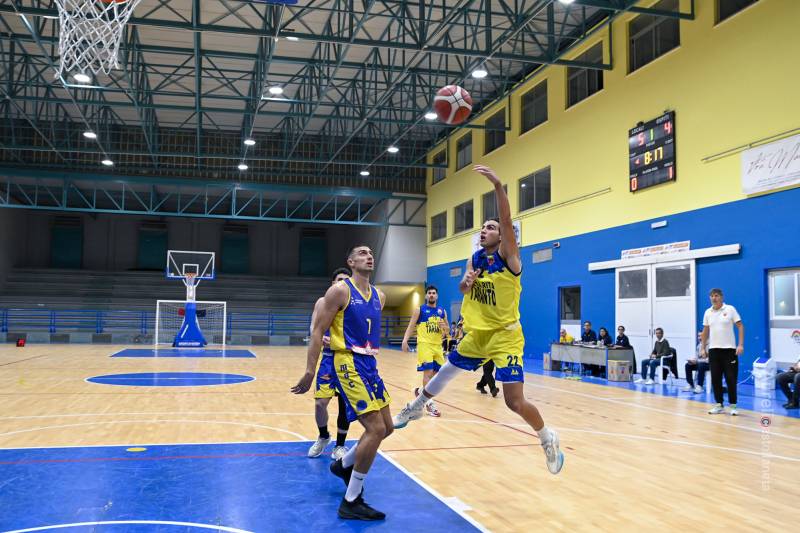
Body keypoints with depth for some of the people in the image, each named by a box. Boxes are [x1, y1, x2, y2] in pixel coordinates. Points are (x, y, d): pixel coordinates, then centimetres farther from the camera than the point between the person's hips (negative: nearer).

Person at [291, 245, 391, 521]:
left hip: (369, 363, 8)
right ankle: (351, 502, -1)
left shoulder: (379, 296, 12)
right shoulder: (340, 290, -9)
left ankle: (343, 465, 37)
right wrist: (309, 371, -16)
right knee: (376, 429, -14)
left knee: (386, 427, 14)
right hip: (349, 362, -8)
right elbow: (318, 331, -11)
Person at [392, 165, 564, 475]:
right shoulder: (474, 258, 6)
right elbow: (464, 290, 2)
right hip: (477, 334, 7)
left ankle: (548, 439, 14)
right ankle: (416, 408, 46)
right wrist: (466, 283, -22)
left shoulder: (507, 256, -12)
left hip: (505, 336, -7)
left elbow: (506, 221, -27)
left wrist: (498, 185, -39)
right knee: (446, 370, 22)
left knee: (515, 402, -12)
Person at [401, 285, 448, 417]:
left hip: (437, 346, 5)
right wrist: (405, 341, -17)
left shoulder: (442, 311, 12)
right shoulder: (419, 310, 0)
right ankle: (429, 403, -11)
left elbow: (447, 330, 18)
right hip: (424, 344, -5)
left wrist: (444, 327, -6)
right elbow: (411, 327, -4)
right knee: (428, 371, -14)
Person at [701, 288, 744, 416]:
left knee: (731, 378, -1)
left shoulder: (730, 309, -3)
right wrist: (703, 348, 11)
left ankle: (733, 405, 9)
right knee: (715, 378, 5)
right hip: (713, 349, 4)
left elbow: (740, 326, -5)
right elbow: (705, 331, 15)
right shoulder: (707, 312, 8)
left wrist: (741, 345, -13)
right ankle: (719, 404, 14)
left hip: (729, 349, -4)